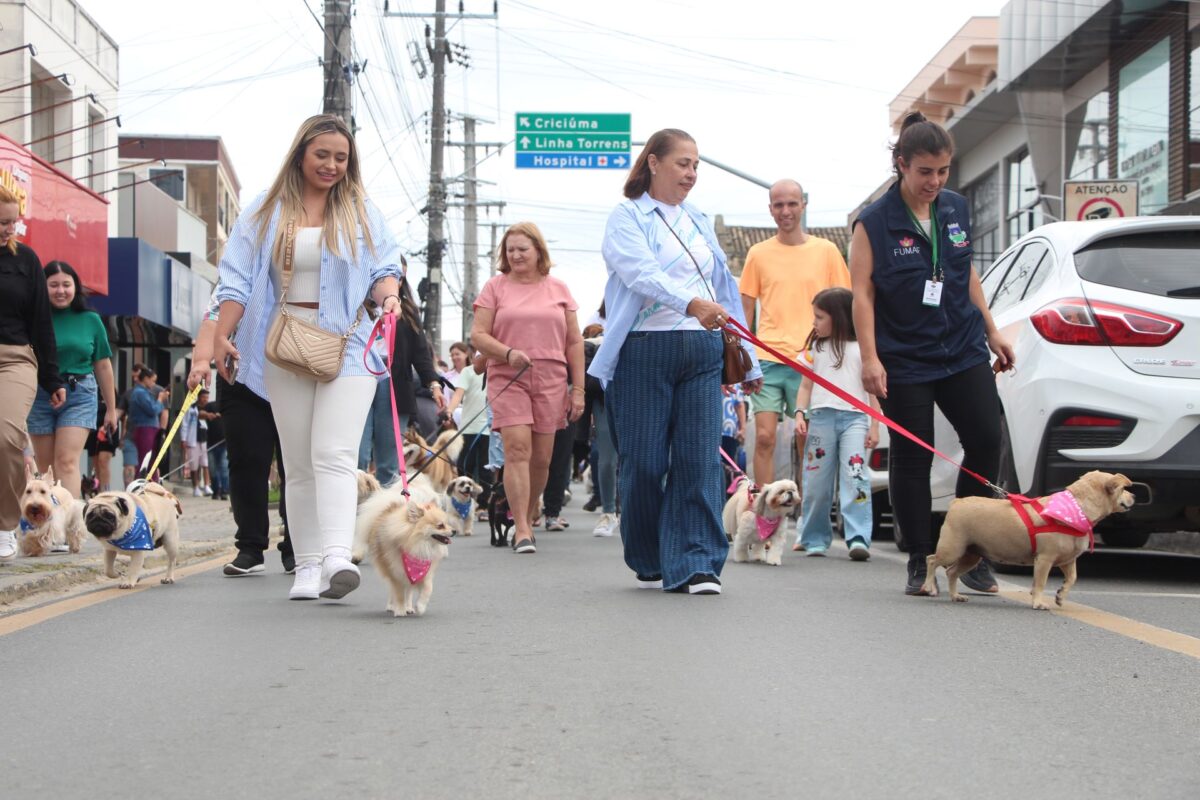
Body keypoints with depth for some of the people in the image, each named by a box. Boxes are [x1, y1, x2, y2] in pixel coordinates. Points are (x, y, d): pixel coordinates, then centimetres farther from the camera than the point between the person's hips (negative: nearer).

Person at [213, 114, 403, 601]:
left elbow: (383, 268, 8)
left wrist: (388, 294, -14)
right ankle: (307, 565, 6)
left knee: (335, 455, -16)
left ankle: (337, 557, -28)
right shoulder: (265, 212, 10)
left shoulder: (361, 212, 11)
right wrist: (221, 337, -1)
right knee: (299, 464, 3)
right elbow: (238, 280, 7)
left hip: (347, 347, -1)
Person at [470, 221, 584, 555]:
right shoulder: (495, 287, 8)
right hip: (507, 378, -2)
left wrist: (578, 388, 6)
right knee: (517, 449, -15)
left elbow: (574, 342, 13)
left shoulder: (558, 289, 13)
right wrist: (508, 353, -17)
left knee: (541, 458, 4)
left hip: (551, 380, 2)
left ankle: (527, 519, 21)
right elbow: (478, 335, 1)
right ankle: (522, 530, -16)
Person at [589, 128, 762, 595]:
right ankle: (649, 563, 15)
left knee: (699, 458, -6)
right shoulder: (627, 218, 1)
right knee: (644, 462, -1)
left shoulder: (699, 223, 20)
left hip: (701, 350, 5)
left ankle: (695, 565, -7)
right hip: (644, 350, -4)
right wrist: (691, 303, -36)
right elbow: (642, 273, -18)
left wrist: (746, 361, 20)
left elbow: (725, 290, 22)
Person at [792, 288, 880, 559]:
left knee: (855, 477, -15)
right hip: (821, 417, 3)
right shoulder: (815, 348, 16)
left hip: (855, 417, -3)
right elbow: (806, 386, 15)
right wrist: (800, 414, 0)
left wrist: (874, 426, -1)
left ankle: (859, 539, -21)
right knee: (817, 481, 3)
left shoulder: (861, 348, 6)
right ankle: (814, 538, 13)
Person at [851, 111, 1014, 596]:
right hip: (904, 362, -4)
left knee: (986, 440, -3)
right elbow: (862, 292, -9)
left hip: (963, 351, 5)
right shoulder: (874, 223, -7)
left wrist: (991, 332, 20)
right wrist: (869, 357, -17)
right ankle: (920, 563, 10)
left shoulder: (956, 209, 8)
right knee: (912, 459, 0)